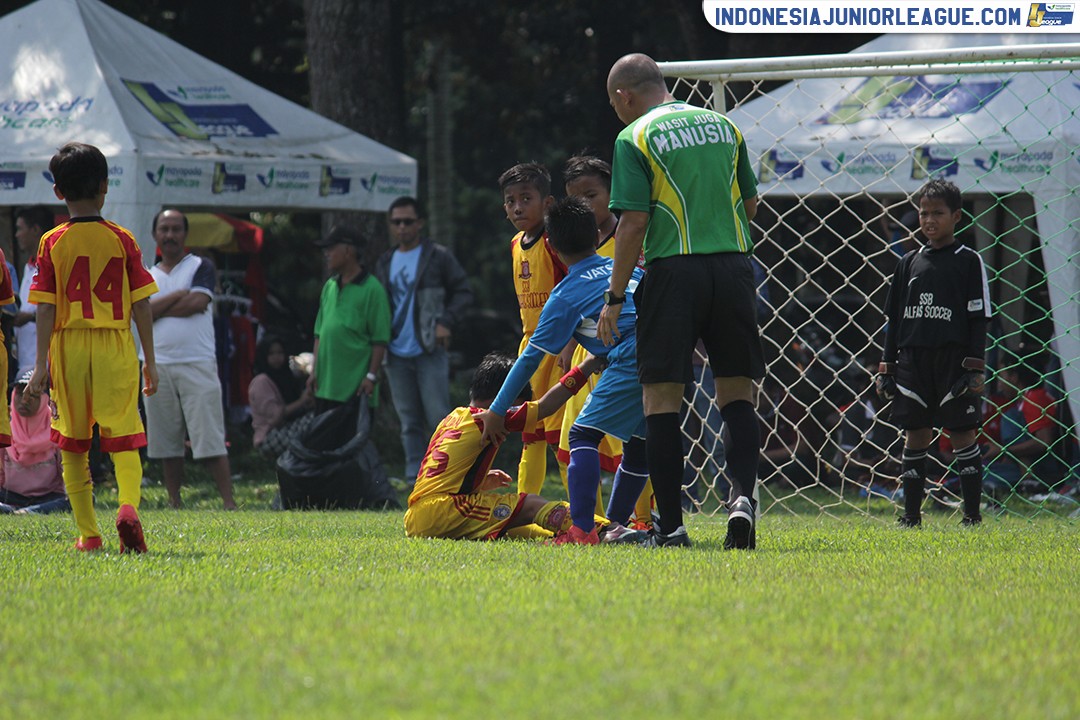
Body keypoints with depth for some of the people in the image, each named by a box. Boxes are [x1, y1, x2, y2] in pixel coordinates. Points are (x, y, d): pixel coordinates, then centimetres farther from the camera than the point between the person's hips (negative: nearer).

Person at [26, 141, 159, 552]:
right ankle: (129, 503, -27)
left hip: (69, 348, 0)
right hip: (116, 348, 0)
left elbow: (46, 309, -4)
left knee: (73, 444, 11)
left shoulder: (52, 244, -1)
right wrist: (150, 361, 6)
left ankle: (87, 533, 11)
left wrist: (41, 364, -3)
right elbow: (141, 305, 0)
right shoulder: (122, 240, 1)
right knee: (123, 436, 1)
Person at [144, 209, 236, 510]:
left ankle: (228, 501, -11)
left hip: (198, 364, -4)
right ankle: (174, 503, 11)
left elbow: (199, 303, -10)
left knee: (211, 438, -9)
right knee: (166, 440, 5)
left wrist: (158, 309, -2)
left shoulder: (201, 267, 6)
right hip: (158, 365, 4)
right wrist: (178, 296, -7)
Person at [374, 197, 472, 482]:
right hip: (397, 354, 5)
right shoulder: (385, 263, 15)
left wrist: (446, 322, -13)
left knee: (438, 417, -9)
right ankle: (416, 479, 8)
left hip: (430, 351, -5)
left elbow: (463, 292, 1)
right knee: (409, 423, 6)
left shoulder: (438, 257, 0)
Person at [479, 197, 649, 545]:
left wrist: (497, 411, 13)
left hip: (632, 362, -7)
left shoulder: (565, 295, 7)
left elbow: (532, 357, 8)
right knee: (639, 444, 20)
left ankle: (582, 530, -17)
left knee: (584, 435, -3)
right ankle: (616, 524, 26)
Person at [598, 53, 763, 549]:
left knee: (661, 395, 2)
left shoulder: (634, 138, -2)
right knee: (736, 392, 10)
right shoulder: (723, 126, 14)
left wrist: (614, 298, -4)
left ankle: (670, 525, 0)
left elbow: (634, 222, -9)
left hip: (673, 269, -4)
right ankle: (742, 494, -11)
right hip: (734, 264, 4)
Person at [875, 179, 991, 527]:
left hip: (954, 360, -4)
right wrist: (886, 367, 10)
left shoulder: (969, 261, 1)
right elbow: (893, 318, 15)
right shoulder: (909, 262, 12)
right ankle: (911, 514, 9)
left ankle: (973, 514, 2)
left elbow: (978, 319, -1)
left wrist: (973, 367, -9)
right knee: (915, 435, 5)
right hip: (913, 360, 4)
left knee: (962, 433, -3)